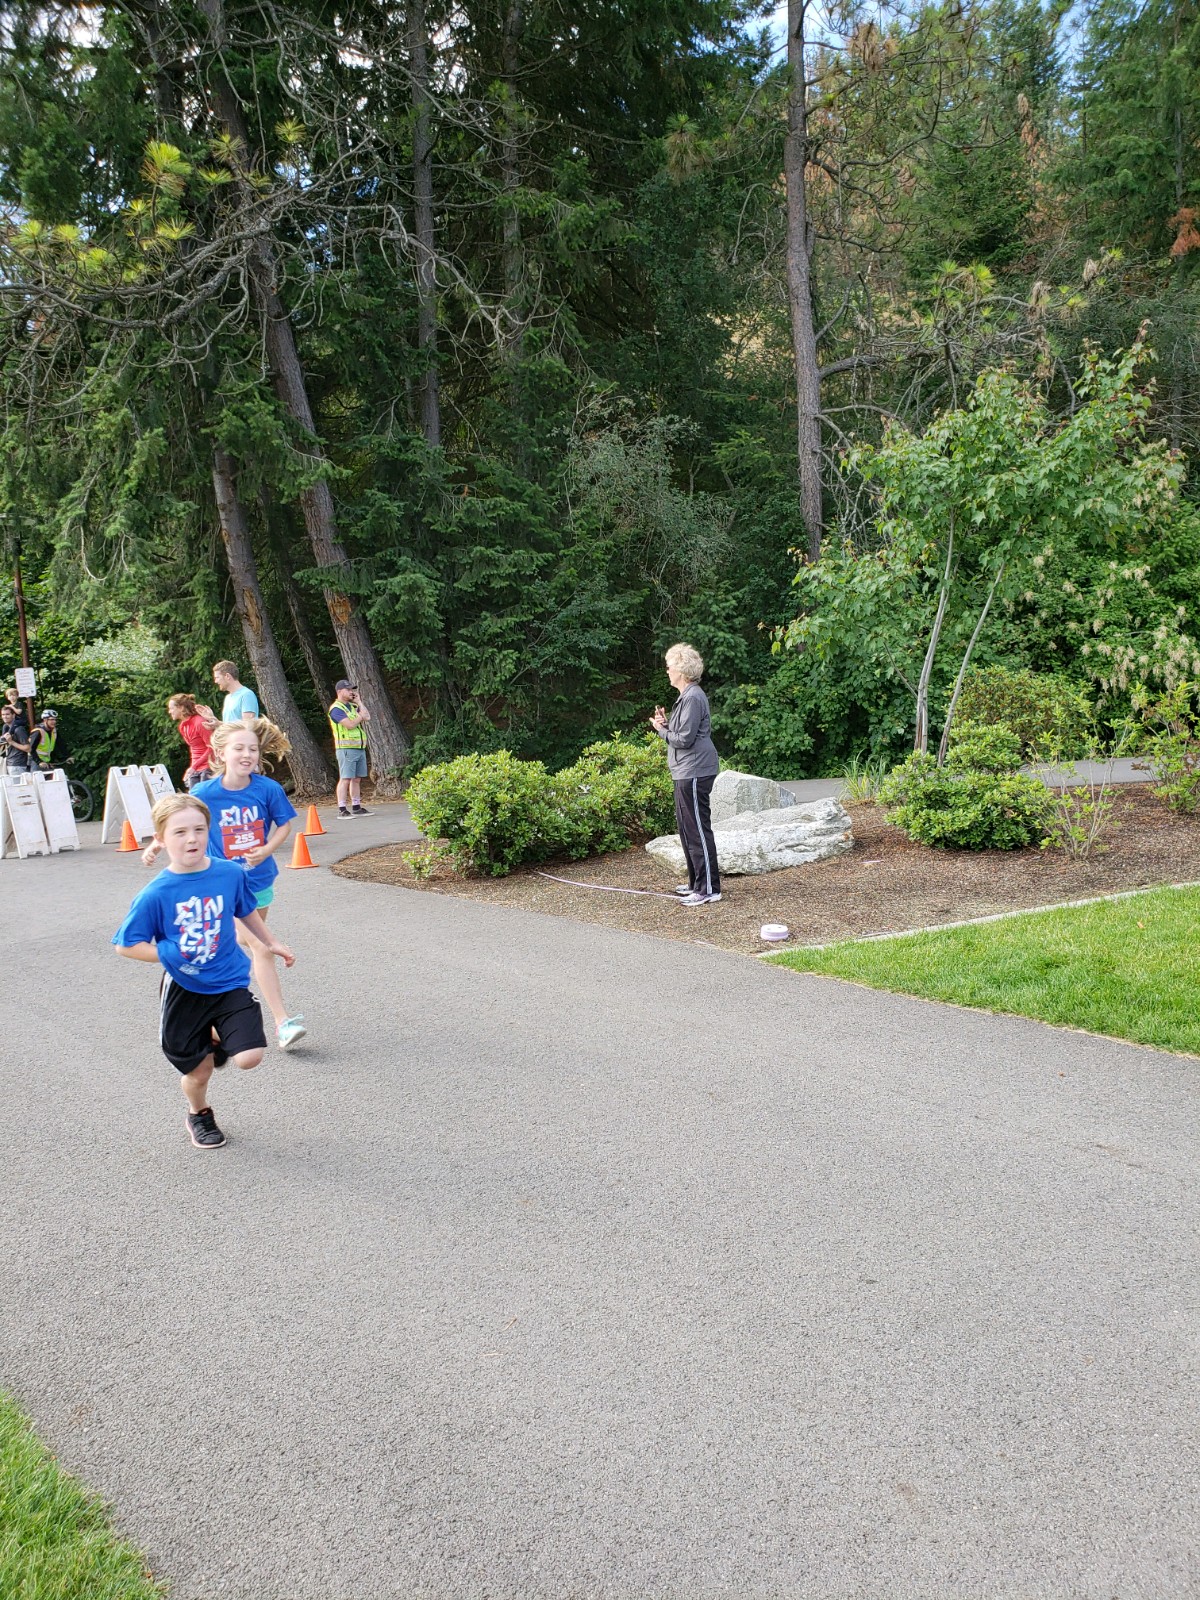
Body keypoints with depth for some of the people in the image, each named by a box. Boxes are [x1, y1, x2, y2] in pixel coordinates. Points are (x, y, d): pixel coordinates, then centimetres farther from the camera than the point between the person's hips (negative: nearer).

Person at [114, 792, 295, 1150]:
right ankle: (199, 1116, 45)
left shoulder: (230, 874, -9)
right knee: (197, 1071, 10)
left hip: (230, 983, 2)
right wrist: (171, 954, -19)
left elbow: (246, 912, 12)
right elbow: (126, 945, -9)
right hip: (184, 990, -1)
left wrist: (270, 944, 24)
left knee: (249, 1057, -13)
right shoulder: (155, 895, -17)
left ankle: (216, 1043, 23)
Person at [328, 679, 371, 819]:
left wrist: (359, 702, 6)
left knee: (357, 779, 10)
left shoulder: (354, 706, 18)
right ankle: (342, 810, -10)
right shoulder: (336, 709, -8)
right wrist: (360, 716, -2)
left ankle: (356, 807, 16)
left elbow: (367, 717, 4)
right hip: (346, 748, -8)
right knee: (345, 778, -10)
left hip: (360, 748, 8)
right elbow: (350, 724, -19)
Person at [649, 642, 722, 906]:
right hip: (686, 773, 11)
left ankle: (709, 889, -4)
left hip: (694, 773, -11)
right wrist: (666, 724, 5)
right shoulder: (687, 696, 17)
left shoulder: (693, 698, -17)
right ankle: (696, 882, 27)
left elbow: (685, 739, -20)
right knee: (686, 827, 18)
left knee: (697, 830, -8)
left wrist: (661, 729, -5)